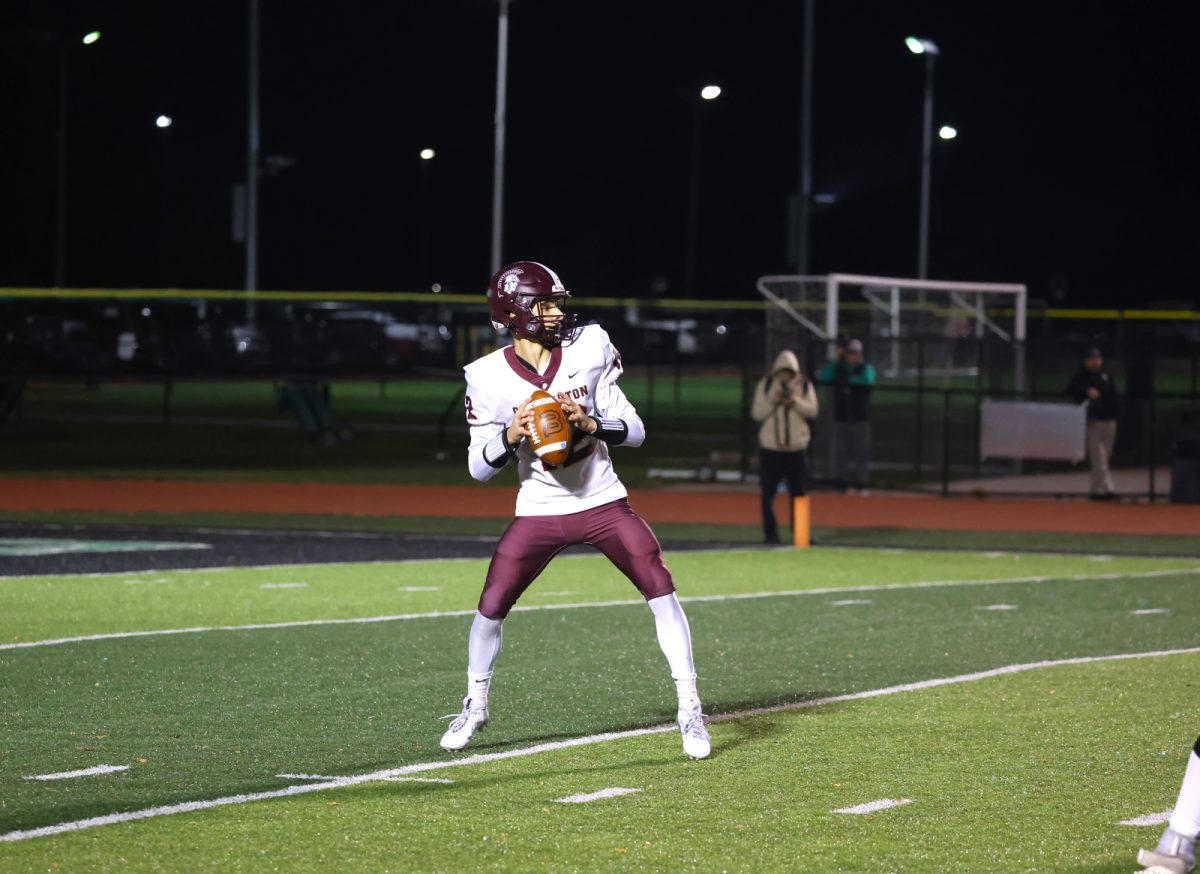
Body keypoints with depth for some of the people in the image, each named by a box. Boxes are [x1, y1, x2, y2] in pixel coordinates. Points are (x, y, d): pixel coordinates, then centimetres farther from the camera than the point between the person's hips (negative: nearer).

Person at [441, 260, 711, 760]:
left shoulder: (589, 351, -6)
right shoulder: (489, 378, -8)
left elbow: (635, 431, -4)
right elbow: (479, 468, -3)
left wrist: (591, 423, -22)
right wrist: (510, 436, -22)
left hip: (602, 502, 0)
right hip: (539, 511, 0)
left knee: (662, 591, -12)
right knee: (491, 607, -1)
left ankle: (690, 709, -4)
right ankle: (474, 709, 23)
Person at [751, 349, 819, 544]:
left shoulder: (804, 386, 4)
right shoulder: (764, 386, 3)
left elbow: (812, 411, -3)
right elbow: (756, 413, -1)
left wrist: (796, 402, -19)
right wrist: (772, 402, -17)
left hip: (797, 447, 0)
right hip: (770, 447, 0)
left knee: (798, 491, 3)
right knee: (768, 493, -1)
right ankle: (770, 533, 6)